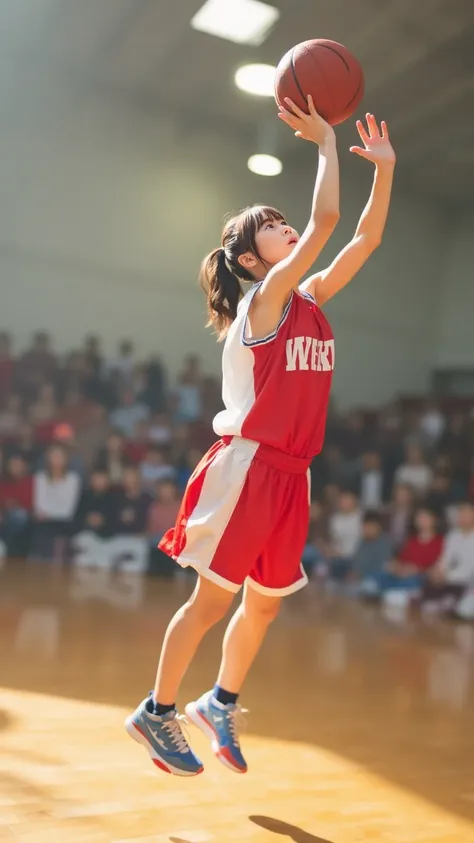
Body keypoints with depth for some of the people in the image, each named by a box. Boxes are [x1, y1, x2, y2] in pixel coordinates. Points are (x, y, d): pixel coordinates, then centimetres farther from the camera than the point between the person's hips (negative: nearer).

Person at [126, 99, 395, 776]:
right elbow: (325, 221, -19)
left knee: (264, 604, 14)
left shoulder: (310, 299, 12)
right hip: (249, 465, -8)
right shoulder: (264, 295, -9)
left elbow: (366, 239, 11)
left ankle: (220, 705, 32)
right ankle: (156, 712, 18)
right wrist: (326, 144, -9)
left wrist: (383, 166, 7)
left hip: (290, 473, 8)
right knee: (213, 598, 1)